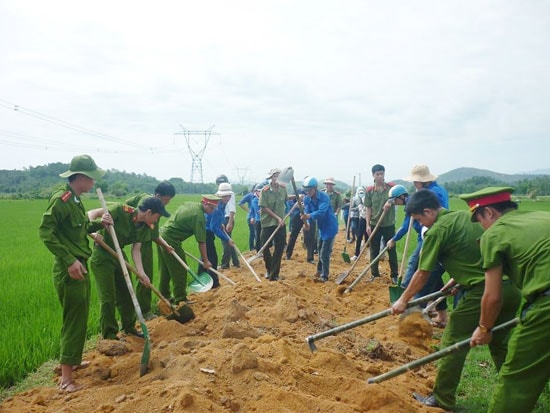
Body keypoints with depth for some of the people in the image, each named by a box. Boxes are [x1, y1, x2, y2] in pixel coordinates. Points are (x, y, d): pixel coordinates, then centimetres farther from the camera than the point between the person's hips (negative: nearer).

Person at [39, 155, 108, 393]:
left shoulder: (76, 200, 11)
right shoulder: (61, 198, -17)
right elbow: (46, 232, -22)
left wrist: (98, 224, 3)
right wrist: (69, 260, -25)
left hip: (80, 267, 10)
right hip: (69, 270, -10)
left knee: (80, 318, 19)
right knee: (74, 320, -5)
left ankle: (74, 361, 34)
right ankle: (66, 377, 3)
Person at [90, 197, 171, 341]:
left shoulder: (145, 227, -4)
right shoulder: (120, 210, -24)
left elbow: (136, 250, -8)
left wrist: (141, 273, -20)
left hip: (118, 255, 7)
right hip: (102, 256, -7)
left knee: (126, 294, 15)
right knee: (108, 298, -3)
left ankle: (129, 328, 33)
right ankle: (109, 336, 11)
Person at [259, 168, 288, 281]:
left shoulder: (283, 188, 0)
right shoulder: (265, 190, -13)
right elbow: (264, 207, -13)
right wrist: (277, 217, -16)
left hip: (280, 223, 3)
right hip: (267, 223, -3)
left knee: (279, 248, 1)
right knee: (265, 247, 5)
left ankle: (274, 273, 11)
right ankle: (269, 269, 30)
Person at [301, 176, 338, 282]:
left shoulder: (324, 197, -25)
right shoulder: (306, 199, -6)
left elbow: (321, 211, -40)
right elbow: (307, 213, -10)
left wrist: (310, 216, -57)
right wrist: (306, 222, -32)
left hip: (330, 226, -7)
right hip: (321, 226, 7)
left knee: (325, 252, -10)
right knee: (320, 250, 20)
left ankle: (324, 275, -1)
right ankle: (320, 271, 36)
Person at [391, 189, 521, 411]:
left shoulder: (437, 231, -9)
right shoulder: (467, 215, 13)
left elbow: (422, 274, -4)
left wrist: (403, 300, 8)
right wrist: (456, 280, 29)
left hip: (482, 291, -8)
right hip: (510, 287, 8)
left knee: (453, 343, 7)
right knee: (500, 343, 24)